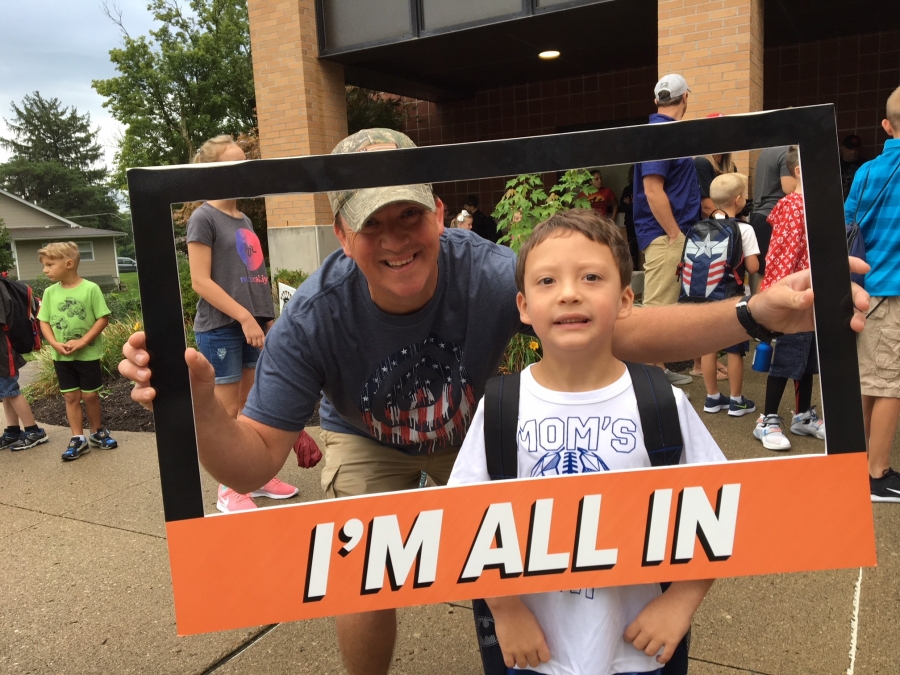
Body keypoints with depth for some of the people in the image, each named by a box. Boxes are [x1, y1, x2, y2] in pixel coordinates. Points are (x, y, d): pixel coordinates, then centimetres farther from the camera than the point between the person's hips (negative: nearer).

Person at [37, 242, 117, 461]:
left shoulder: (90, 289, -11)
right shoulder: (50, 292, 1)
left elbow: (103, 319, -11)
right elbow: (44, 322, 4)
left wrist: (82, 342, -18)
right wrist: (55, 344, -13)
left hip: (88, 354, -3)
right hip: (61, 357, 3)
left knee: (90, 395, 7)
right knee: (71, 397, 8)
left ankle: (97, 432, 27)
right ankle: (78, 439, 16)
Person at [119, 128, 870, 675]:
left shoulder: (491, 275, -34)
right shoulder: (312, 321, -34)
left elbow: (619, 327, -35)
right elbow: (254, 464, -33)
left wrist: (759, 314, -49)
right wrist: (201, 403, -56)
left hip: (470, 432, 1)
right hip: (368, 443, 0)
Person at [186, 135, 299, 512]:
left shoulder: (245, 221, 15)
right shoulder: (204, 218, -7)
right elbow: (200, 281, -14)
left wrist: (268, 320, 13)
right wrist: (244, 317, -18)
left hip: (254, 325, 7)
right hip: (220, 328, -7)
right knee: (227, 410, 0)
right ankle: (227, 490, 12)